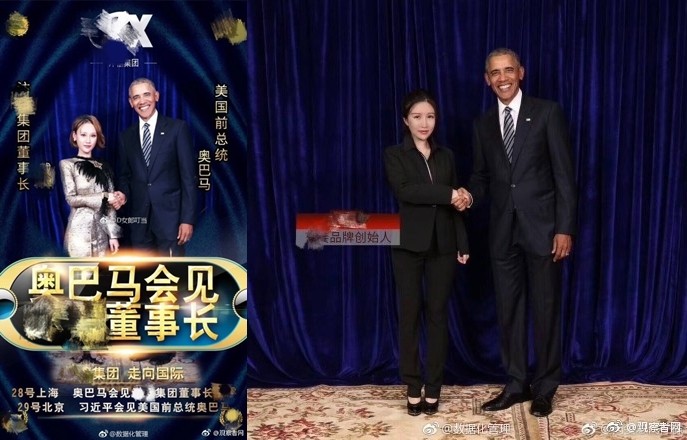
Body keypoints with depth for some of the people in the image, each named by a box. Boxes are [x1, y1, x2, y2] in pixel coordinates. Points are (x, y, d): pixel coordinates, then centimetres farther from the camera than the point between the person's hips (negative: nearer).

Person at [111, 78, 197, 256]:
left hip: (169, 216, -4)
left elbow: (188, 176, -4)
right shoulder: (126, 136, 13)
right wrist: (123, 194, -5)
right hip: (139, 218, 4)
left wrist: (188, 218, -11)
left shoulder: (177, 128, -1)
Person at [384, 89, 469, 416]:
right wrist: (446, 194, -19)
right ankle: (413, 388, 10)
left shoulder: (446, 156, 13)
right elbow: (404, 190, -16)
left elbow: (455, 203, 12)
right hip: (408, 244, -2)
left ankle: (433, 388, 11)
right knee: (410, 314, 2)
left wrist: (463, 244, 6)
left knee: (438, 314, 4)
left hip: (443, 245, 3)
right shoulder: (394, 155, 2)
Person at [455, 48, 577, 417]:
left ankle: (544, 387, 17)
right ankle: (516, 384, 22)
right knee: (508, 311, 10)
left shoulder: (547, 113, -3)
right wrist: (470, 194, -10)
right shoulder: (482, 124, 10)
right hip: (503, 231, 4)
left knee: (545, 310, 4)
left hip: (542, 227, -4)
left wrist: (565, 228, -12)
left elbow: (563, 174, -6)